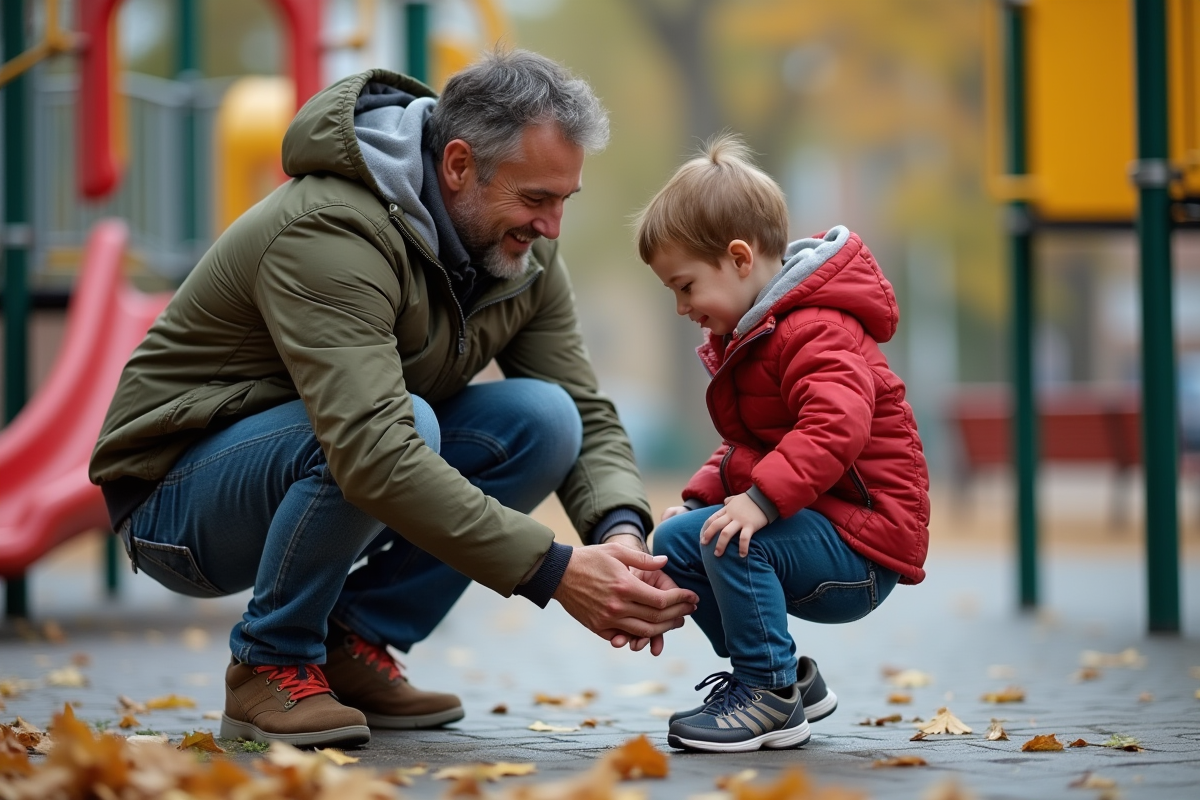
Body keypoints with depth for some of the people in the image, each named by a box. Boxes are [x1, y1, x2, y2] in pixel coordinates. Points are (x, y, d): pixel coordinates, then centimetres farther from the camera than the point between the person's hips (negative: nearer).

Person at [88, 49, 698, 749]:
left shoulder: (522, 249, -4)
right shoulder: (331, 232, -30)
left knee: (543, 417, -15)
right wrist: (552, 572, -43)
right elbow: (374, 454, -41)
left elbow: (588, 417, -4)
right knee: (399, 424, -36)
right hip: (176, 496, -7)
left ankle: (355, 645, -3)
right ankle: (272, 665, -13)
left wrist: (621, 532, -26)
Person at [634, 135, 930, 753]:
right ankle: (789, 677, 13)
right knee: (675, 540, 6)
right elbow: (748, 446, 26)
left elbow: (837, 426, -36)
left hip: (862, 547, -11)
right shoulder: (749, 335, 17)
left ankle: (772, 699, -15)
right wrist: (700, 494, 9)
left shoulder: (815, 332, -19)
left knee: (725, 539, -29)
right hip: (820, 530, 11)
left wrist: (760, 499, -42)